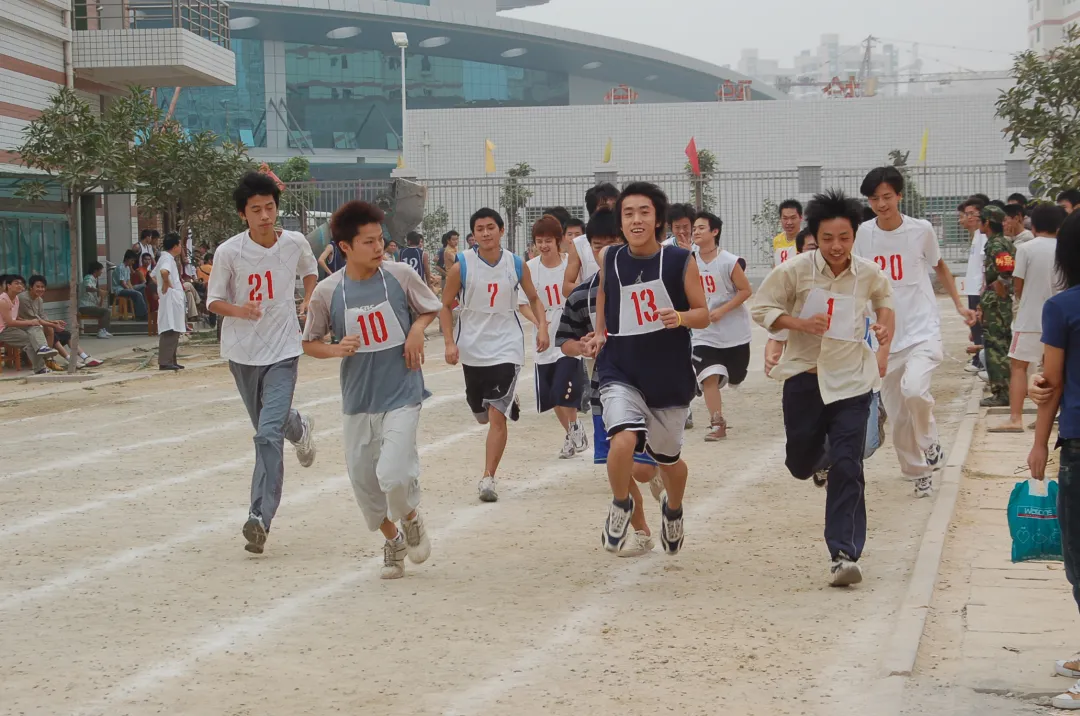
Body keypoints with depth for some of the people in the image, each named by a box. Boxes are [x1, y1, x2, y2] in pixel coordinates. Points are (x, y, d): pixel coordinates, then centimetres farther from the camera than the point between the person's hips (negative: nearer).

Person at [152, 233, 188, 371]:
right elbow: (164, 272, -35)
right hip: (170, 299, -11)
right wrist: (167, 284, -19)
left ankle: (170, 361, 18)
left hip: (174, 300, 11)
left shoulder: (164, 258, 18)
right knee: (170, 331, -12)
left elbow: (154, 275, 30)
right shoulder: (168, 259, -13)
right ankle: (165, 362, -14)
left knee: (173, 331, 13)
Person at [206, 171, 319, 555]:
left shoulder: (295, 243, -5)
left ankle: (260, 517, -16)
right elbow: (213, 301, -3)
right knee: (269, 427, 19)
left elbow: (310, 271, 19)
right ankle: (299, 428, 56)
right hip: (242, 351, 1)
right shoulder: (229, 251, -11)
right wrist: (239, 310, -23)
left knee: (268, 435, -16)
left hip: (282, 351, -1)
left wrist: (309, 300, 1)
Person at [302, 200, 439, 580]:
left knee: (393, 475, -17)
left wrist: (417, 329, -9)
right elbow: (310, 342, 5)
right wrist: (336, 349, -15)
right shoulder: (327, 292, -7)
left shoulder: (400, 276, -7)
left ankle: (411, 520, 18)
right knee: (363, 480, 10)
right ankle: (393, 540, 37)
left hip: (402, 395, -2)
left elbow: (430, 308, 11)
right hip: (358, 400, 2)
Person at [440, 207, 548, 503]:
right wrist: (450, 342, -9)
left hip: (506, 348, -1)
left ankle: (488, 478, -9)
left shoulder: (517, 265, -4)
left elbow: (533, 298, 12)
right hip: (472, 349, 2)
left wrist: (542, 327, -3)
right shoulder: (462, 265, -8)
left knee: (497, 415, -13)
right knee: (482, 414, 17)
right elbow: (446, 306, 2)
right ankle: (508, 401, 52)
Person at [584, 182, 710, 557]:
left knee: (667, 459, 16)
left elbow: (703, 315, -5)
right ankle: (621, 507, 4)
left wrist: (680, 317, -25)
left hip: (670, 377, 0)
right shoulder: (609, 260, -2)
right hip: (620, 371, 0)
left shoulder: (681, 261, -9)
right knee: (623, 441, -26)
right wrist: (598, 335, 9)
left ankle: (673, 509, 50)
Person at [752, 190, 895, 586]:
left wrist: (885, 326, 5)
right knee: (800, 465, 11)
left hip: (851, 379, 0)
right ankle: (818, 453, 51)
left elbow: (884, 297, 22)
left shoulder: (868, 273, -1)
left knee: (847, 467, -11)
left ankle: (844, 554, -9)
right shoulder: (795, 270, -10)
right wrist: (799, 323, -18)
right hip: (804, 375, 0)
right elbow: (761, 308, -3)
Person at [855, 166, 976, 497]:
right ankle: (919, 472, 26)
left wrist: (959, 304, 10)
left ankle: (931, 443, -1)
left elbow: (939, 266, 14)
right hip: (885, 337, 3)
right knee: (898, 416, 6)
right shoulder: (864, 234, -1)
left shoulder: (921, 230, -5)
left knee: (913, 389, -28)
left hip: (923, 331, -3)